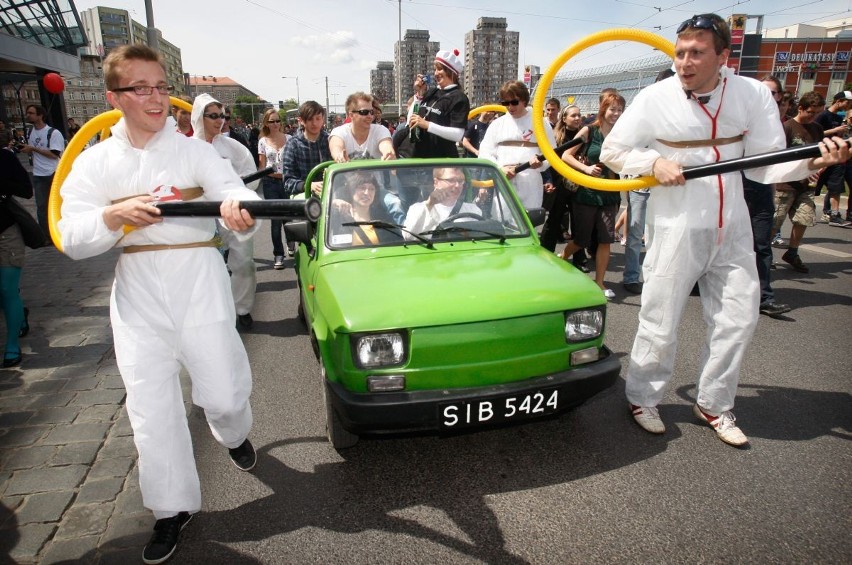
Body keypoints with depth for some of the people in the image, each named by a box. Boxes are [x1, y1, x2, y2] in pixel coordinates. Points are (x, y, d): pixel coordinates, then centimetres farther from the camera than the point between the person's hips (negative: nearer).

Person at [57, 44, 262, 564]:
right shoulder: (94, 163, 5)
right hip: (138, 292, 2)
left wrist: (239, 212, -40)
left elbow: (237, 195, -17)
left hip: (200, 282, -2)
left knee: (224, 393, 1)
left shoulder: (195, 151, 0)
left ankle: (235, 435, 40)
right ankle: (173, 507, 24)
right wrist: (115, 215, -20)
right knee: (151, 408, 5)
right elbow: (73, 240, -1)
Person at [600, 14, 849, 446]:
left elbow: (765, 166, -1)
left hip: (731, 228, 4)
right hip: (675, 228, -3)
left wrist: (812, 161, -19)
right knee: (660, 324, 1)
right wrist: (654, 162, -17)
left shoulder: (753, 94, -2)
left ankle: (713, 406, 28)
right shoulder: (655, 98, -9)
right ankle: (643, 399, 24)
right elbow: (612, 152, -2)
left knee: (738, 318, 9)